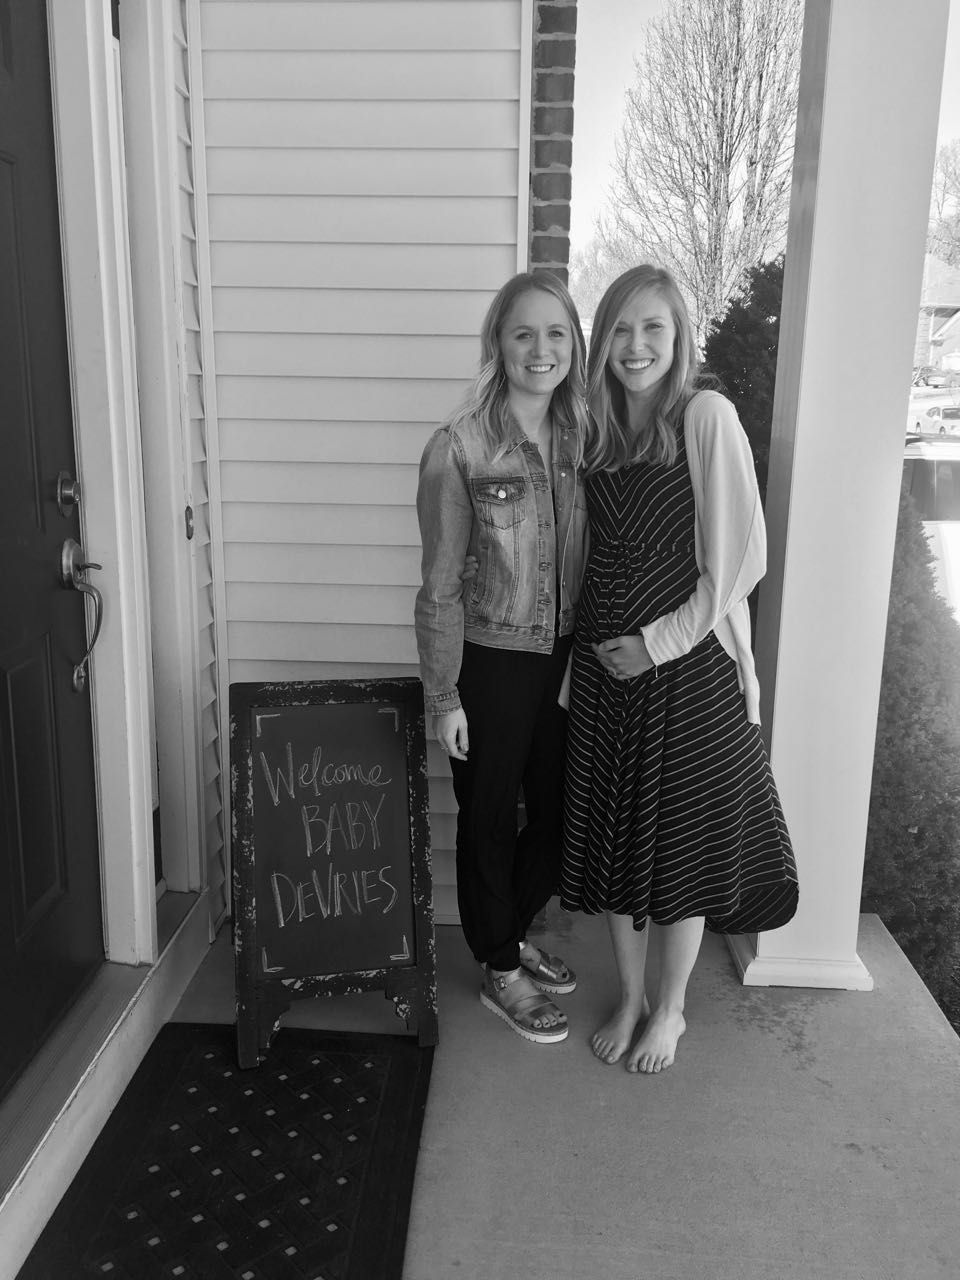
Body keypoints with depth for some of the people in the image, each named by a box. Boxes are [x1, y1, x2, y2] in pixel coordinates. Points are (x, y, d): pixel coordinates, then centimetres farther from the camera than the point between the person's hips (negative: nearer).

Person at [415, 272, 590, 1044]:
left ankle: (511, 933, 44)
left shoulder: (583, 438, 1)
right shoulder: (458, 449, -15)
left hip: (567, 659, 5)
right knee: (491, 820, 12)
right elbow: (441, 586, -12)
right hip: (491, 661, -5)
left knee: (563, 813, 17)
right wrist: (444, 696, -10)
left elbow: (594, 559, 8)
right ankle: (500, 973, 33)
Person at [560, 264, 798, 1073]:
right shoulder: (598, 432, 7)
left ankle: (670, 1010, 30)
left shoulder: (706, 417, -10)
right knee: (611, 834, 13)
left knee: (684, 840, 8)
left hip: (691, 664, -5)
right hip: (606, 665, 5)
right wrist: (599, 643, 3)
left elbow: (740, 559, -13)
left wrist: (657, 642, -13)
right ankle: (630, 997, 33)